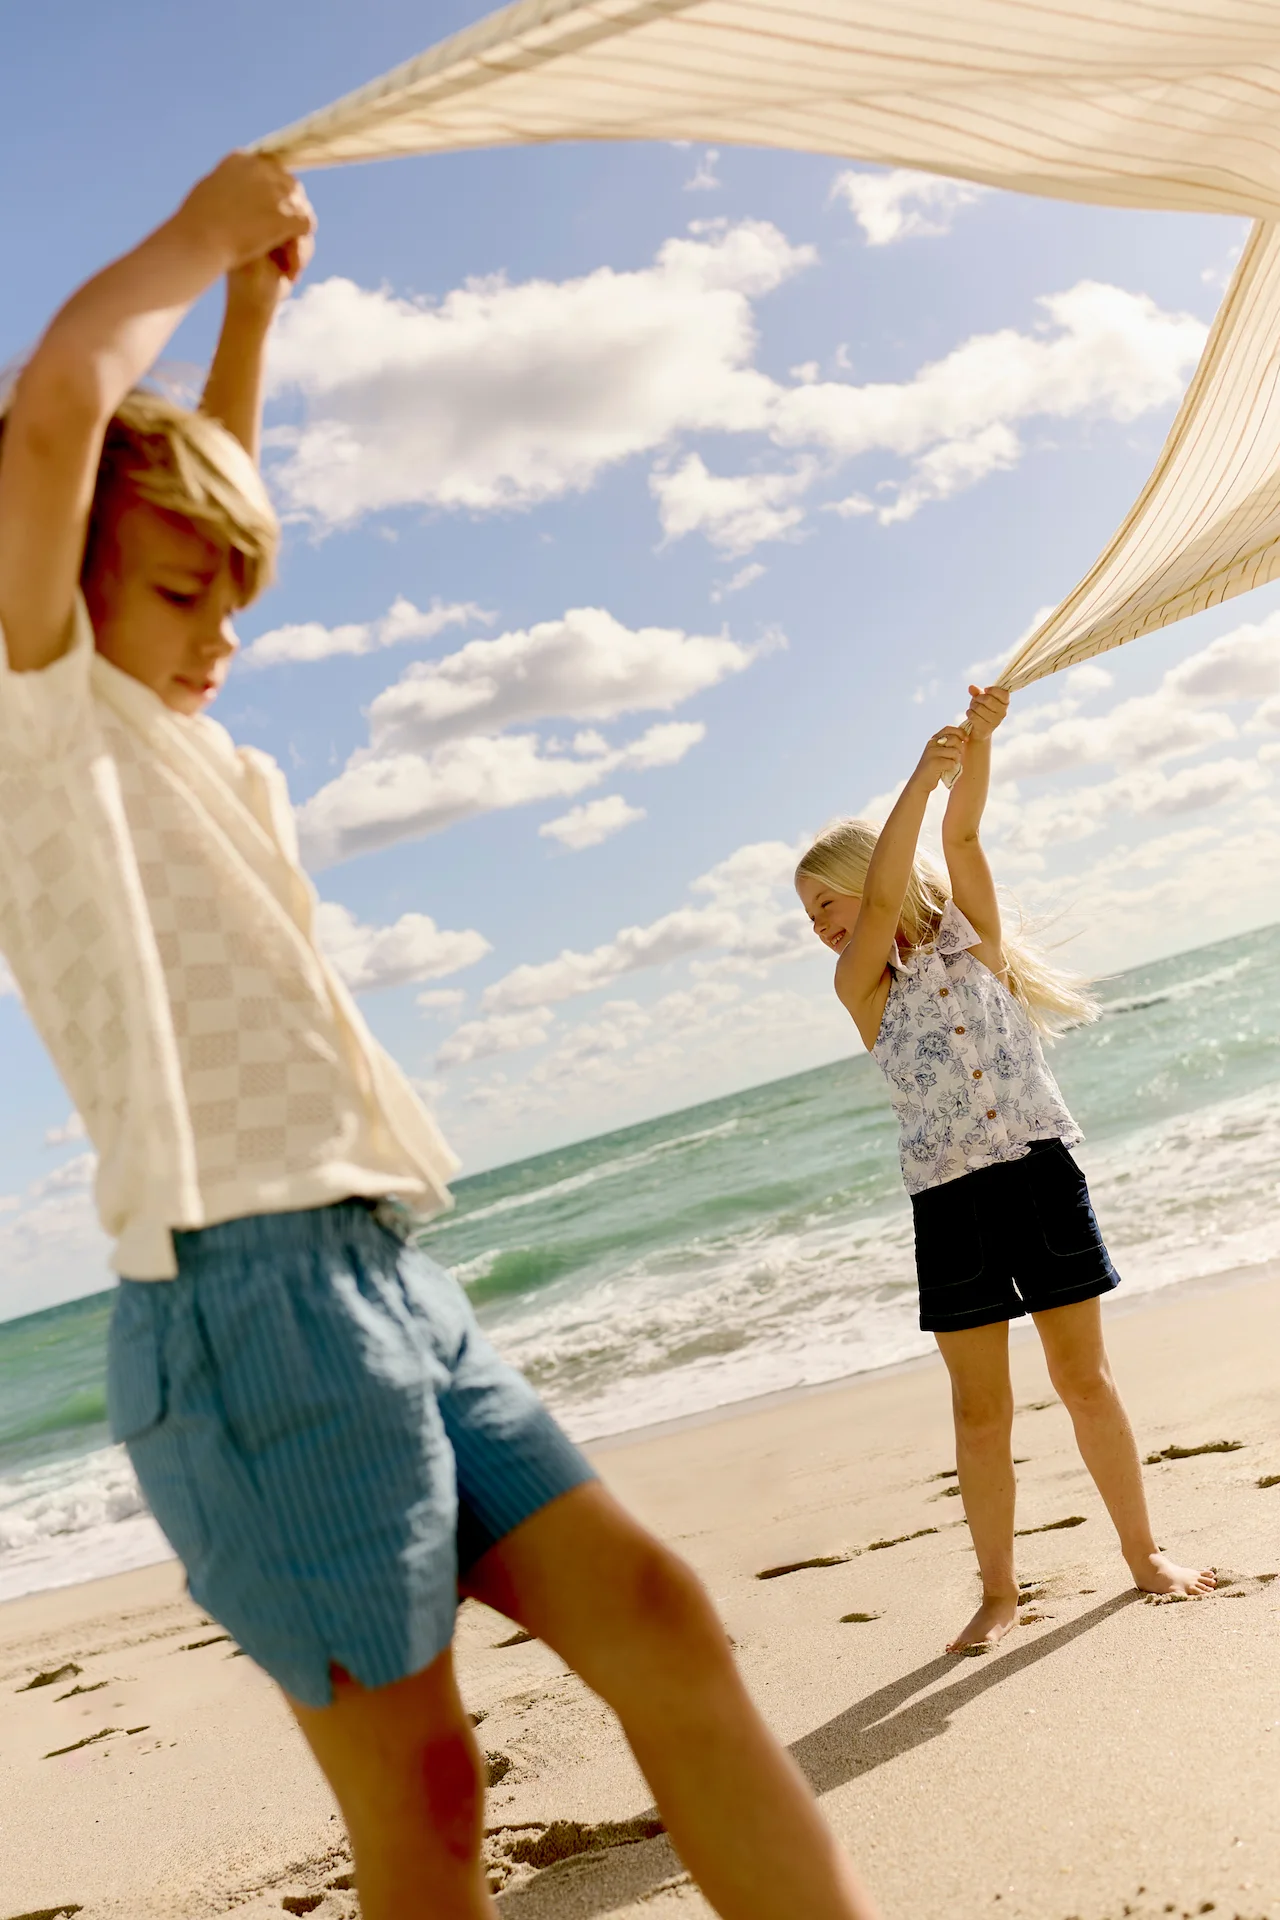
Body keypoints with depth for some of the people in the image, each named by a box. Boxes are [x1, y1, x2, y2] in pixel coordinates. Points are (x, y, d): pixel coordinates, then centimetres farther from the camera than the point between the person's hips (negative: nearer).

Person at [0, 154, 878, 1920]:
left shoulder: (181, 748, 23)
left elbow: (204, 484, 37)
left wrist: (252, 294, 33)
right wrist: (195, 240, 2)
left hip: (390, 1281, 9)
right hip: (250, 1297, -8)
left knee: (657, 1620, 2)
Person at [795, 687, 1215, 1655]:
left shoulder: (970, 935, 6)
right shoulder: (863, 983, 1)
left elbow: (963, 835, -9)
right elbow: (885, 899, -15)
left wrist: (981, 742, -23)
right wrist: (924, 771, -20)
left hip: (1042, 1170, 0)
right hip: (949, 1201, 0)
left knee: (1086, 1379, 9)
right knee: (982, 1412, 4)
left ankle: (1144, 1548, 26)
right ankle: (1000, 1591, 17)